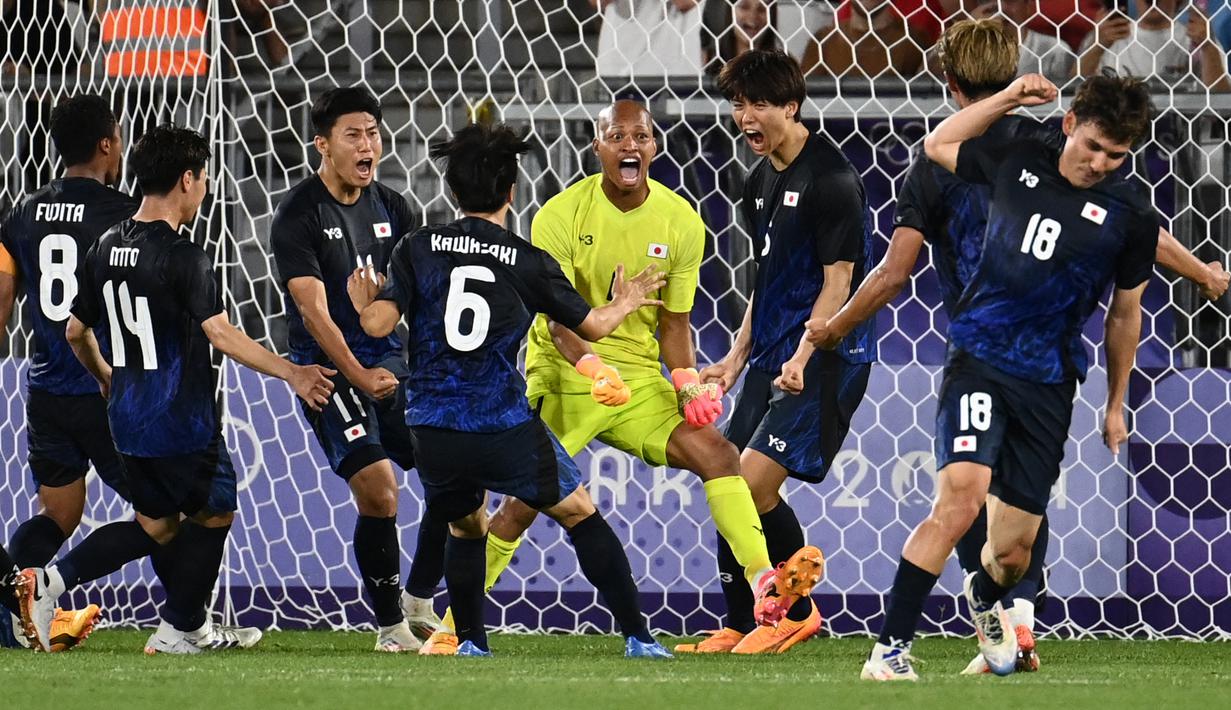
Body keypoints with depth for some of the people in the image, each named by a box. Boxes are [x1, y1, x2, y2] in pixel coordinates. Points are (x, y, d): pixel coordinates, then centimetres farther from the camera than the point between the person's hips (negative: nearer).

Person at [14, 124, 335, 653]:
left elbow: (76, 332, 15)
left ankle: (50, 580, 2)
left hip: (128, 414, 8)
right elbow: (221, 334, -24)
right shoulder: (183, 258, -18)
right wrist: (290, 373, -20)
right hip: (182, 421, -8)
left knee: (156, 525, 17)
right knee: (215, 513, 12)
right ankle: (182, 627, 15)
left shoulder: (106, 248, 6)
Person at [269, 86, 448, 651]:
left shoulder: (391, 207, 9)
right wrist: (357, 376, -26)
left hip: (389, 359, 6)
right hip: (328, 367, -6)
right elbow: (313, 310, -17)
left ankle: (419, 600, 20)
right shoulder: (298, 215, -10)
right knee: (377, 488, -20)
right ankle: (390, 625, -7)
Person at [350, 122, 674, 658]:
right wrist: (625, 302, 32)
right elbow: (593, 326, 10)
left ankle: (469, 641, 18)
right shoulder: (529, 262, 0)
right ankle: (636, 636, 9)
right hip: (505, 428, -2)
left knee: (466, 527, 28)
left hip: (432, 430, 2)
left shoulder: (419, 248, 3)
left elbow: (379, 324, -3)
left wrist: (364, 305, 21)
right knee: (580, 514, 14)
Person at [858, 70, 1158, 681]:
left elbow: (1124, 314, 12)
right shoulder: (1018, 162, 2)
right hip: (980, 361, -1)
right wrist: (1009, 98, 10)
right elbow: (938, 146, 20)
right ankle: (890, 648, -22)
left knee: (1013, 552, 4)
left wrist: (1116, 406, 18)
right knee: (961, 496, -26)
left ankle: (984, 599, 44)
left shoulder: (1130, 213, 0)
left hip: (1049, 386, 1)